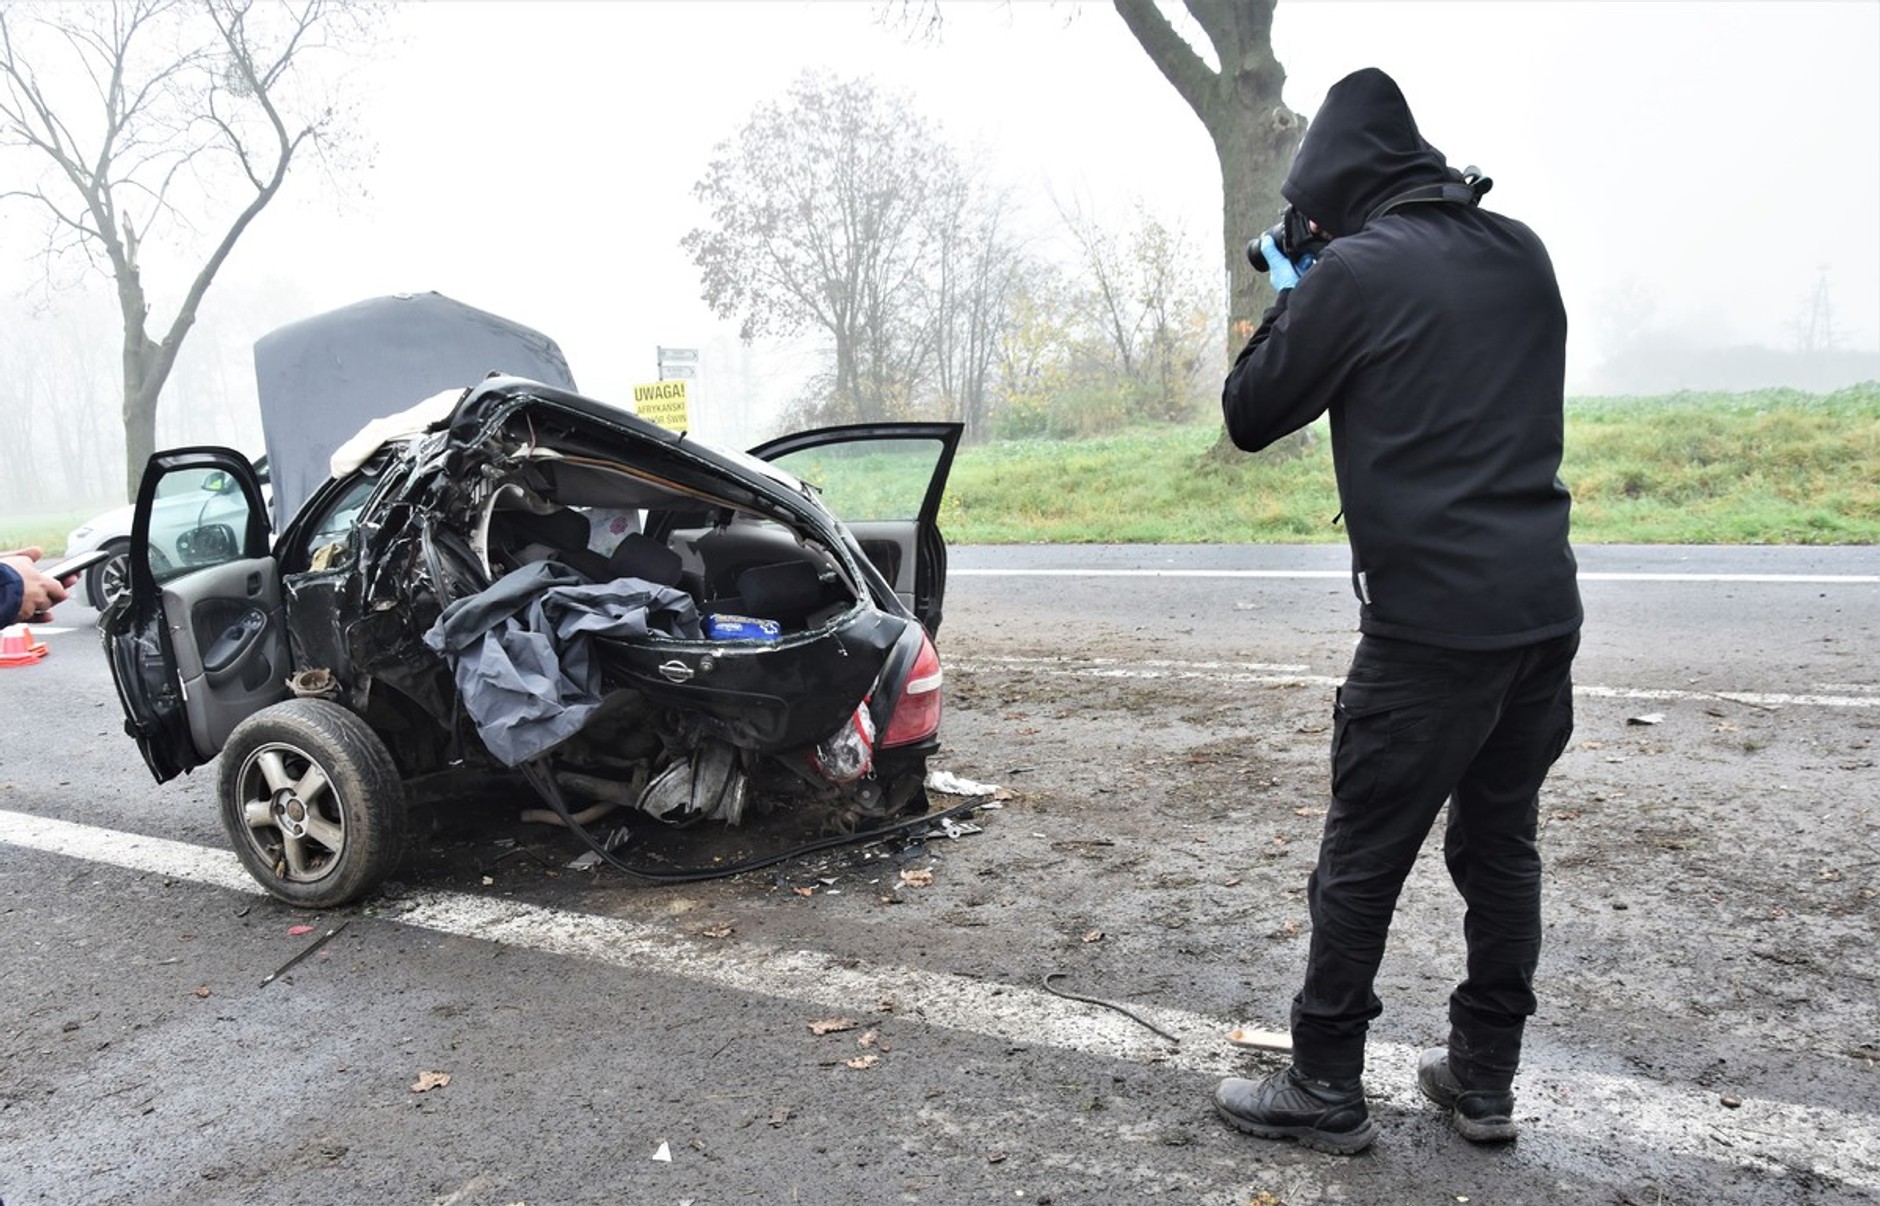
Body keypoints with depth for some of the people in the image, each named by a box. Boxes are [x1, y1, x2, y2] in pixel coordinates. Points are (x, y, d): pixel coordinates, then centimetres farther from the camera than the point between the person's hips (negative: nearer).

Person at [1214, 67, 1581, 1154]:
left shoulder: (1358, 271, -9)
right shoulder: (1522, 252, 11)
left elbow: (1250, 416, -1)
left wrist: (1289, 304, 14)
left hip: (1432, 623, -7)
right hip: (1545, 606, 7)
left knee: (1361, 863, 3)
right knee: (1502, 844, 16)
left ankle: (1326, 1093, 14)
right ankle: (1485, 1081, 27)